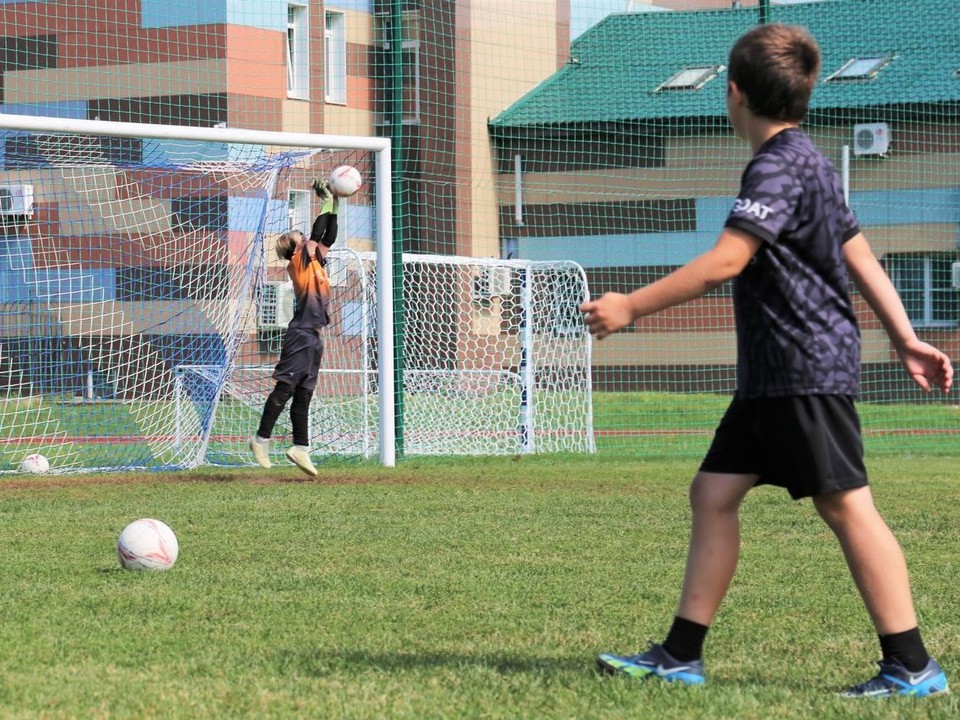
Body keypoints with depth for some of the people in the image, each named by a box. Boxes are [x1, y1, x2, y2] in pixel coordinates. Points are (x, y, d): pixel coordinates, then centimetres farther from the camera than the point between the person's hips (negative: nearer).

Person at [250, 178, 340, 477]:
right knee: (285, 388, -9)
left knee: (304, 395, 7)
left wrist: (335, 208, 14)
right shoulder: (298, 262, -4)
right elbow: (317, 235, -10)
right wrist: (326, 203, -2)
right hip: (300, 335, -8)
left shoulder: (315, 262, 18)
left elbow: (328, 238, 21)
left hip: (313, 338, 8)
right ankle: (262, 439, -5)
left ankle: (300, 448, 6)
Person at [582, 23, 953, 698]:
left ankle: (912, 666, -5)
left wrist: (631, 306, -19)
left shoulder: (778, 167, -14)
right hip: (772, 375, 10)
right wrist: (906, 338, 21)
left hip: (809, 371, -10)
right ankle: (682, 654, 11)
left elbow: (726, 260, -22)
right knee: (713, 492, 8)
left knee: (846, 506, -8)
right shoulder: (808, 162, 18)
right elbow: (861, 257, 19)